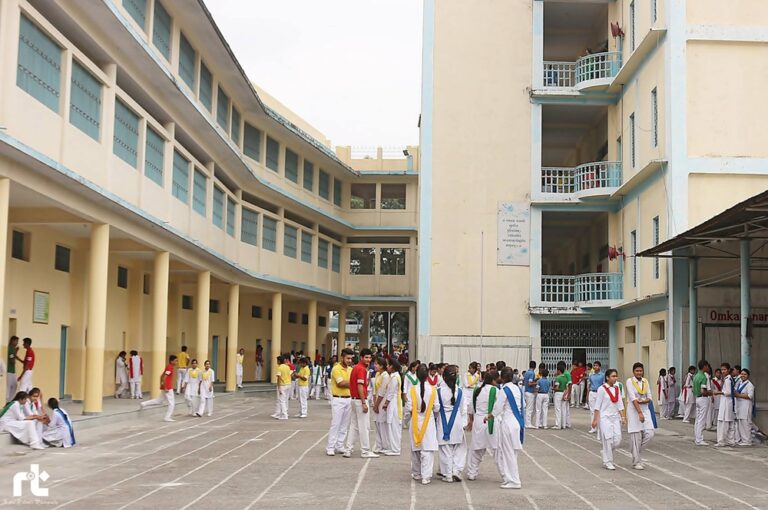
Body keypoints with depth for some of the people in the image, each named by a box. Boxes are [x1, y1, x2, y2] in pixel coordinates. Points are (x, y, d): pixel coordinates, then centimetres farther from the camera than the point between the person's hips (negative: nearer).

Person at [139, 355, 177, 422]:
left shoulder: (168, 367, 13)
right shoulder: (170, 367, -17)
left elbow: (162, 376, 21)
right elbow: (164, 378, -25)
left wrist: (161, 385, 22)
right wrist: (165, 388, -23)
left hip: (166, 388, 10)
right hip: (168, 388, -10)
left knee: (159, 401, 19)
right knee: (172, 403, -1)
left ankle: (143, 404, 19)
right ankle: (167, 417, 1)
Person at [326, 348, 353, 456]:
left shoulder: (350, 369, 11)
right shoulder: (336, 368, -11)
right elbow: (341, 383, -18)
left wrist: (346, 383, -11)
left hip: (348, 399, 7)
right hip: (338, 399, -7)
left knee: (345, 425, 9)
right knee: (335, 424, -6)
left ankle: (340, 446, 16)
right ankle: (330, 447, -2)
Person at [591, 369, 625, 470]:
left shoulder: (616, 389, 9)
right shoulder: (602, 389, -8)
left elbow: (620, 404, 12)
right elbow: (597, 405, -7)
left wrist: (623, 417, 5)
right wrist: (595, 419, -9)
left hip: (615, 417, 6)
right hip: (605, 417, -5)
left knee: (618, 440, -2)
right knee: (608, 439, -6)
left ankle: (606, 452, 25)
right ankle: (607, 462, 5)